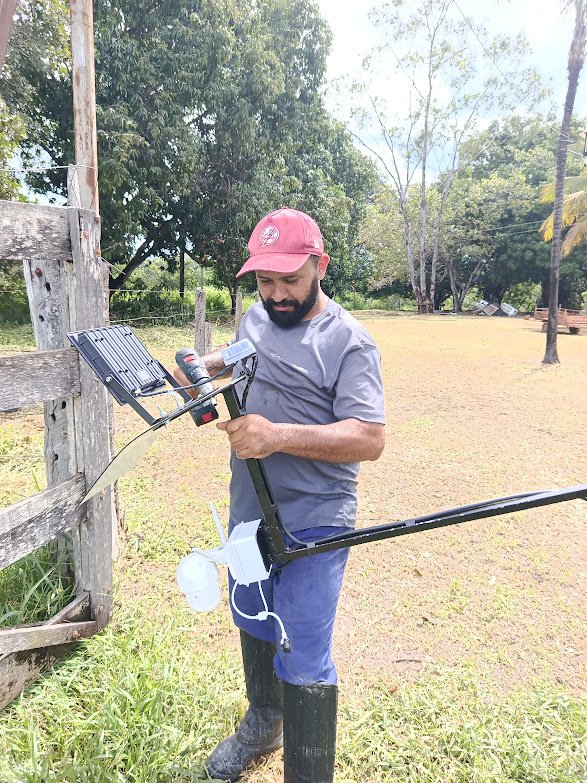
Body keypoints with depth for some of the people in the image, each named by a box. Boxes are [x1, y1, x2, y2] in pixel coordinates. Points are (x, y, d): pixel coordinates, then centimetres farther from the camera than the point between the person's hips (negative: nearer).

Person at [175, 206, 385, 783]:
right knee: (253, 626, 26)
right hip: (248, 512, 8)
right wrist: (206, 365, 4)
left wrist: (279, 436, -36)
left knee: (303, 663, -1)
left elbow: (370, 439, -26)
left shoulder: (348, 342, -18)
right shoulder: (255, 315, 5)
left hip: (312, 526, -7)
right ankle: (262, 724, 53)